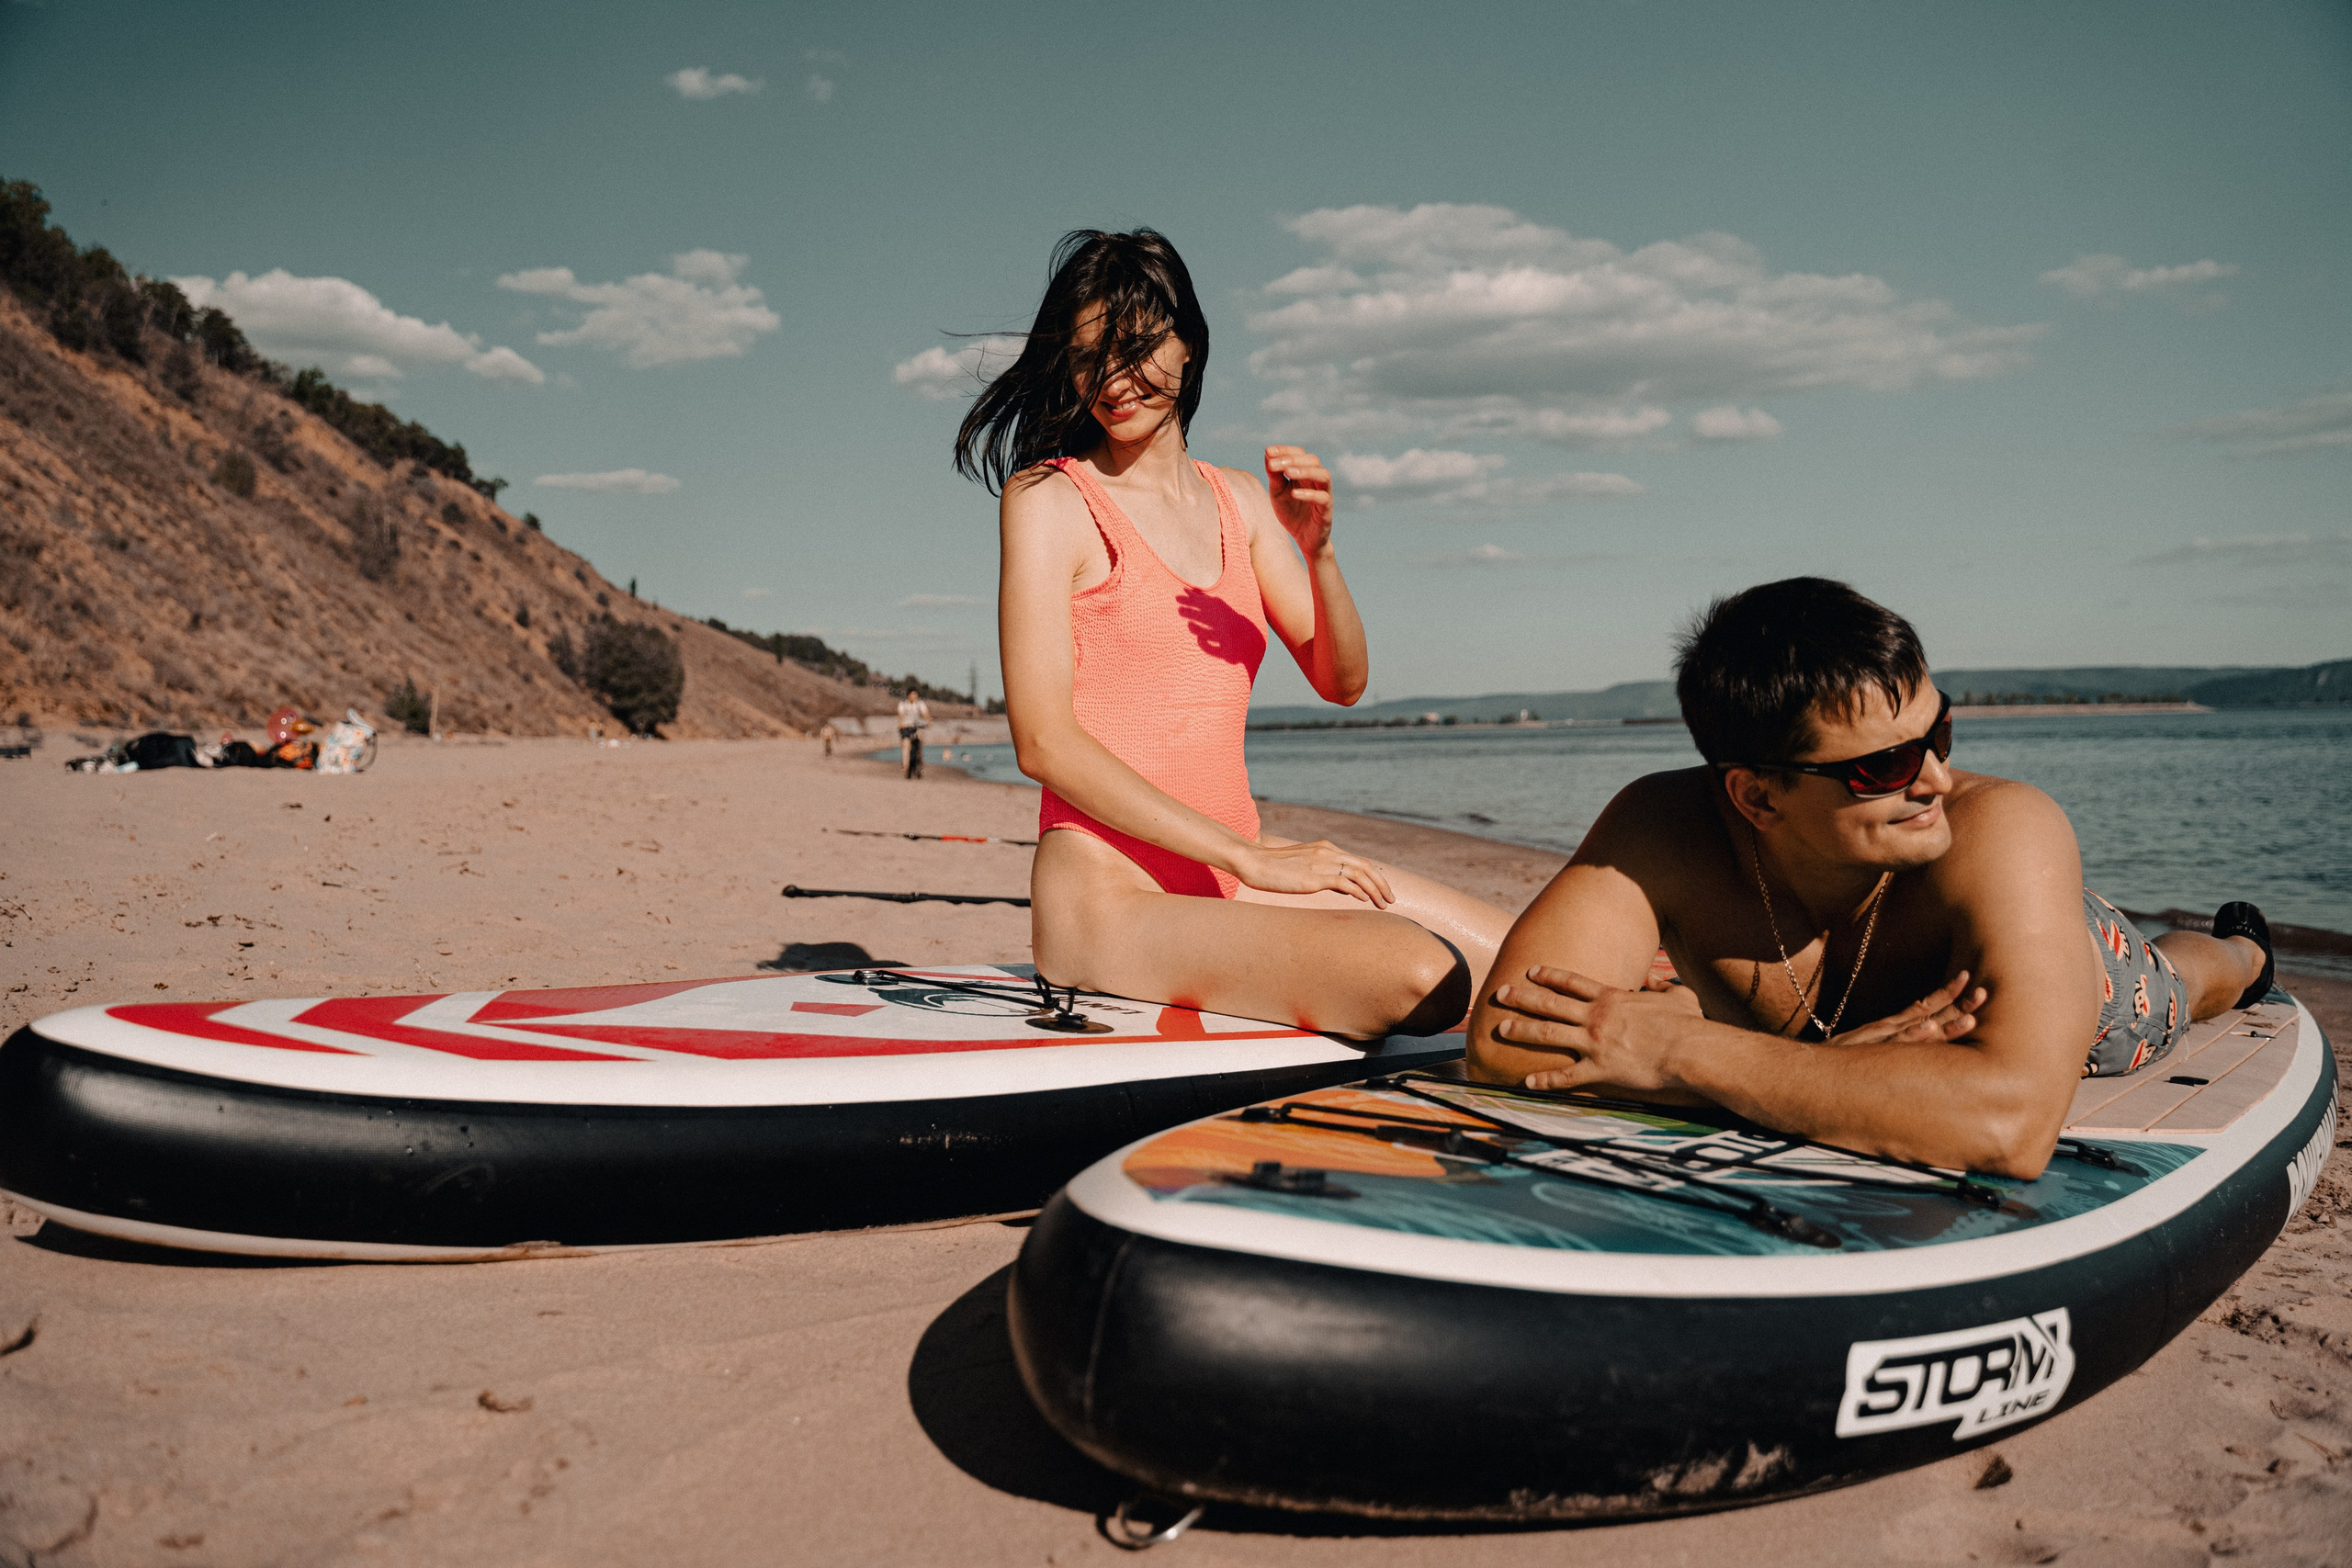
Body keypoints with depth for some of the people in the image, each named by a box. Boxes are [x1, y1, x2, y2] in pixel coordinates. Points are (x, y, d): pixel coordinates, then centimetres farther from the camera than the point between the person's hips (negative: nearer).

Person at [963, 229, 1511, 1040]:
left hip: (1227, 869, 6)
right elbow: (1043, 741, -13)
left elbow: (1341, 682, 12)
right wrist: (1251, 859, -17)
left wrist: (1317, 550, -9)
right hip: (1108, 889, -6)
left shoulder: (1238, 500, 16)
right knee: (1416, 977, -28)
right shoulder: (1046, 497, -4)